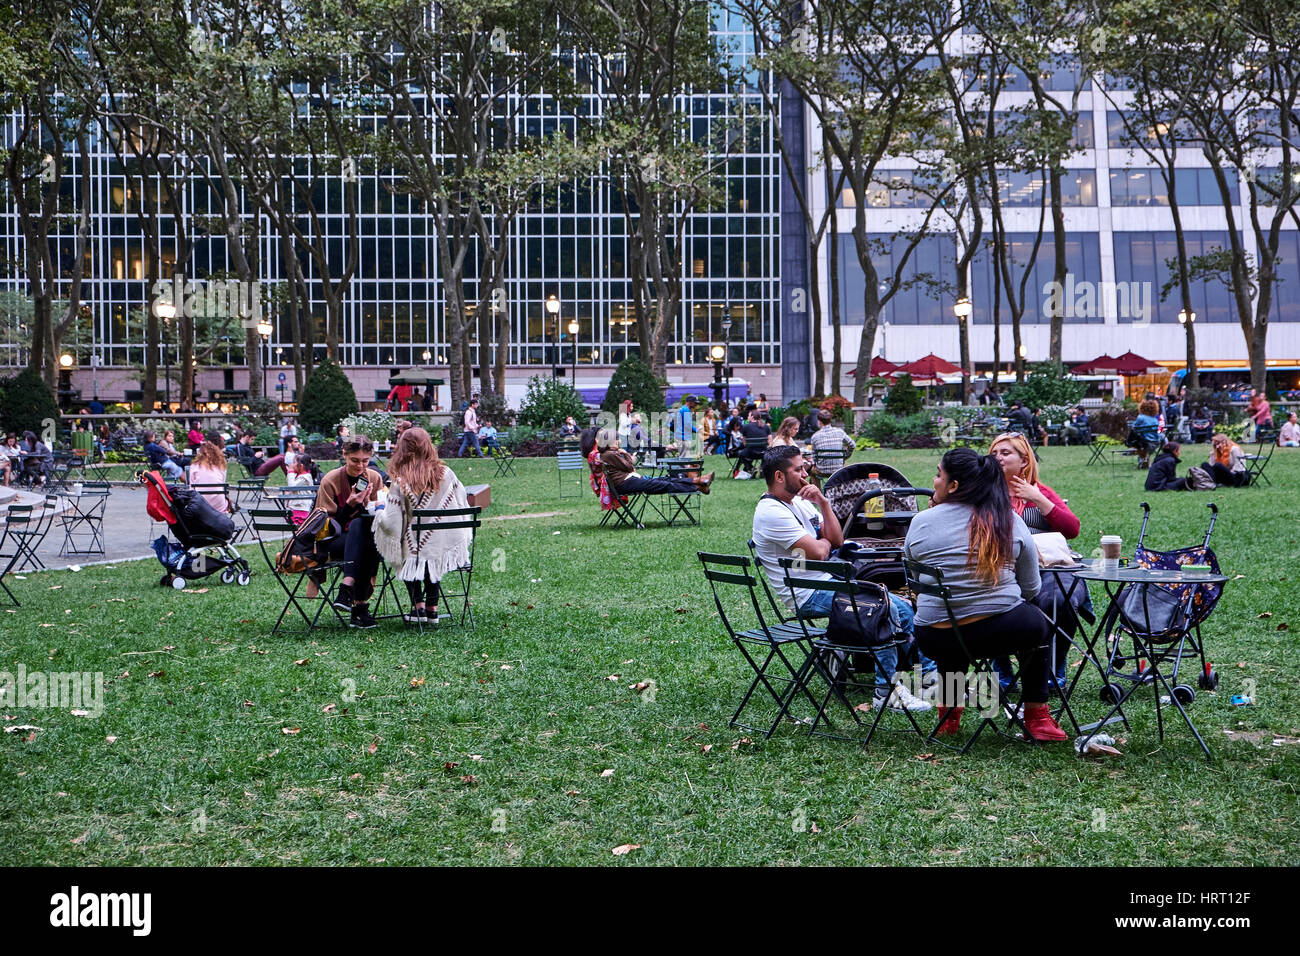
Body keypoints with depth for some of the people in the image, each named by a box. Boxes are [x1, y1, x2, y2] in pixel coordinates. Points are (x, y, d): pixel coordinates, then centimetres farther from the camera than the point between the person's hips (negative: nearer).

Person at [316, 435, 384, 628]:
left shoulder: (374, 478, 6)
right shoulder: (331, 480, -3)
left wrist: (366, 503, -16)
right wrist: (349, 505, -17)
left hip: (366, 537, 2)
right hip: (336, 541, -2)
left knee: (358, 524, -34)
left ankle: (347, 587, -41)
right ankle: (360, 603, -42)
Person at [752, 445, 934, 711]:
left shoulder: (800, 502, 14)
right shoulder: (771, 512, -16)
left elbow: (836, 539, 8)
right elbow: (817, 552, -21)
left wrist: (823, 502, -3)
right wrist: (825, 542, 3)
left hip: (829, 582, 10)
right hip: (809, 596, -10)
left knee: (903, 608, 4)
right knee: (885, 608, -24)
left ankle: (929, 672, 15)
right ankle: (885, 692, -22)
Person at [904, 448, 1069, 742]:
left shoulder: (921, 522, -3)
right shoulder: (1010, 522, -1)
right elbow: (1031, 589, 6)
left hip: (936, 641, 1)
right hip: (1001, 633, -1)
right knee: (1038, 623, 32)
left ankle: (948, 715, 37)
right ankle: (1037, 718, 29)